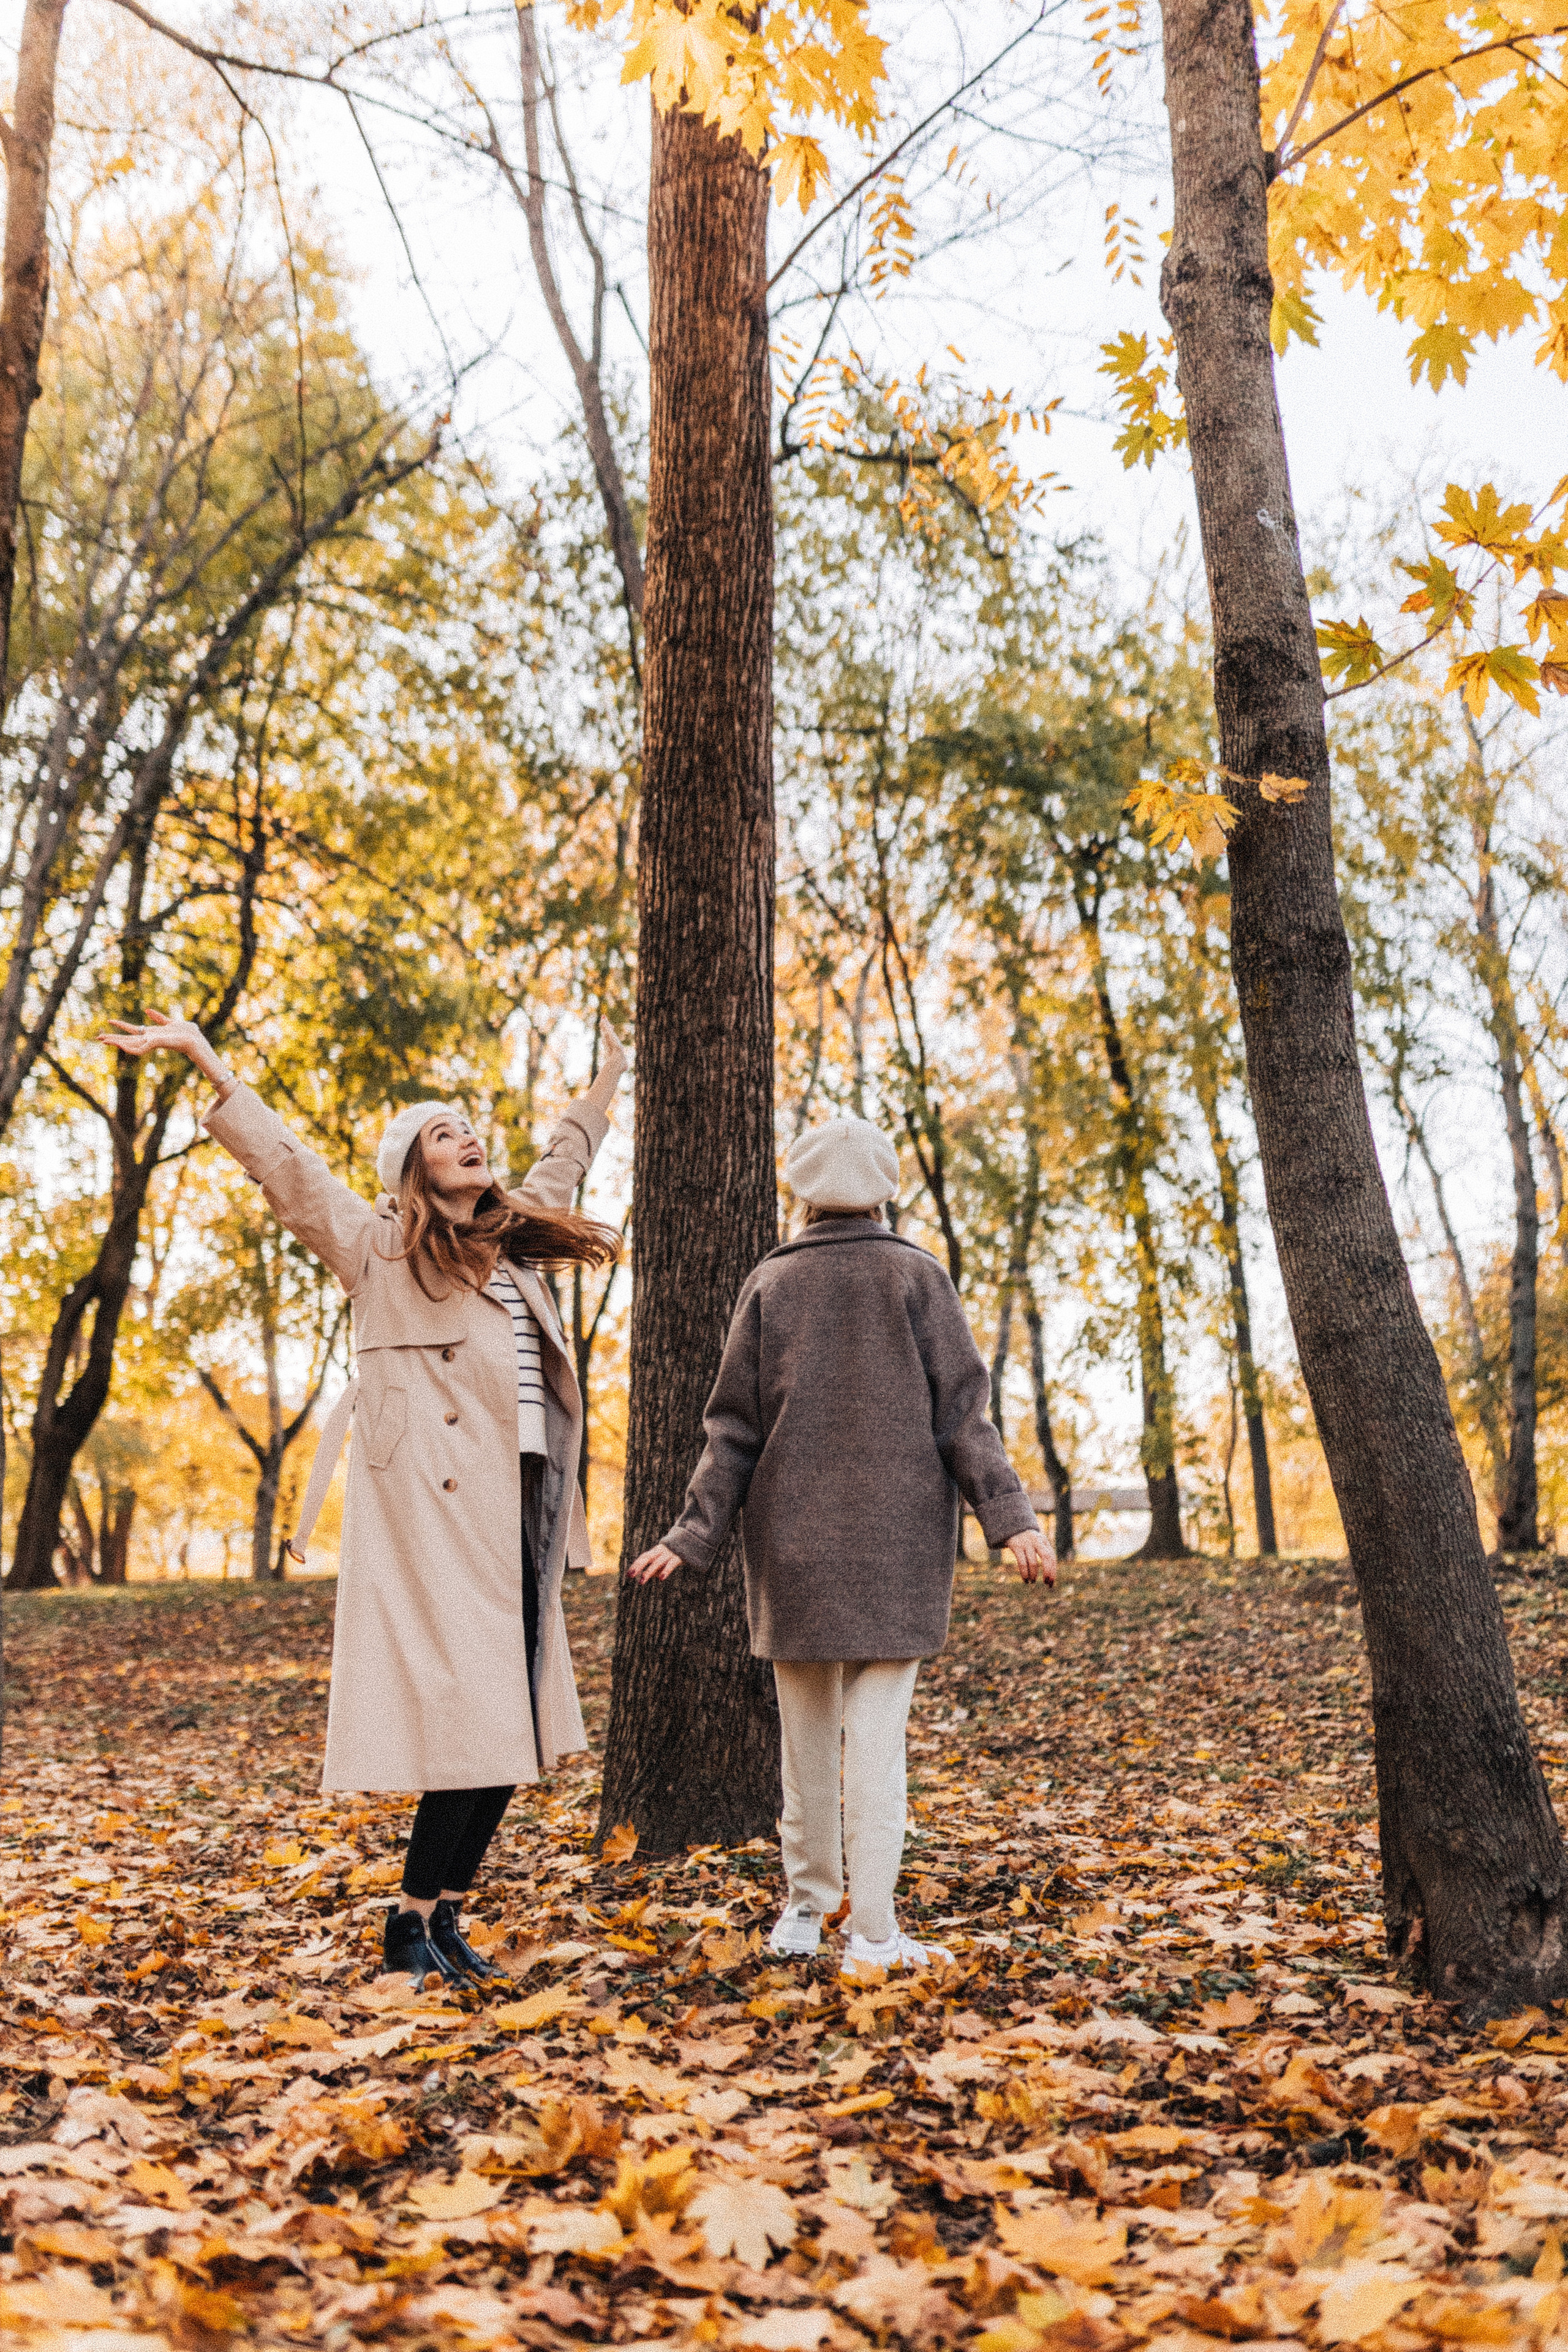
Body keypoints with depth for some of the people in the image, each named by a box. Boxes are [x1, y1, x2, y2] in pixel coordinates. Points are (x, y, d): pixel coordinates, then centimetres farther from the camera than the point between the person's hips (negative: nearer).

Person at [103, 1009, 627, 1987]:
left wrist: (605, 1085, 51)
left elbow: (562, 1166, 38)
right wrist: (203, 1059, -5)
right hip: (435, 1512, -6)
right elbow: (287, 1164, 0)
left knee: (514, 1725, 5)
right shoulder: (381, 1247, 5)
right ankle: (413, 1923, 7)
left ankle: (447, 1918, 17)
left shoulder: (515, 1240, 21)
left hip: (520, 1515, 6)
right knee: (469, 1723, -9)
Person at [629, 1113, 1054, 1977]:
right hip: (896, 1540, -1)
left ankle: (804, 1911, 21)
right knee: (877, 1735, 0)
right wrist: (1009, 1518, -7)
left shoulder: (771, 1284, 3)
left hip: (793, 1541, 2)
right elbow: (960, 1413, -6)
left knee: (805, 1731, 13)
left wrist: (695, 1534, -1)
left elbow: (735, 1427, -1)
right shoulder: (916, 1277, 0)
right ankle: (872, 1933, -1)